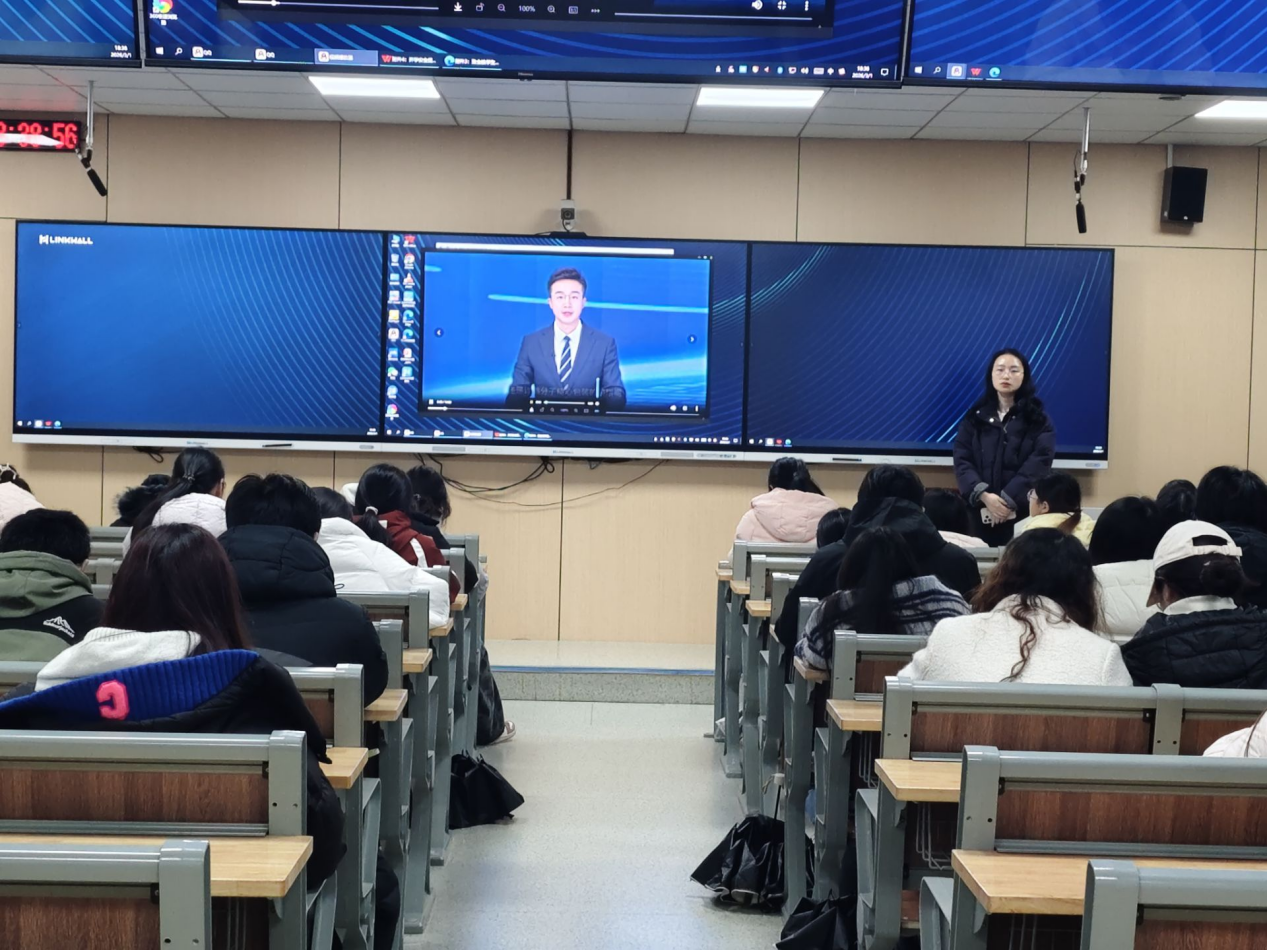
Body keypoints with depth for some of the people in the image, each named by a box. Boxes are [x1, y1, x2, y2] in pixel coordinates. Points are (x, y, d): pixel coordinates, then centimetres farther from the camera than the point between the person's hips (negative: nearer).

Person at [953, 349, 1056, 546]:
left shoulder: (1038, 418, 4)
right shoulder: (976, 415, 10)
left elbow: (1039, 463, -7)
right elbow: (962, 460, 1)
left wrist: (1008, 500, -17)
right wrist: (983, 495, -15)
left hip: (1023, 510, -2)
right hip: (981, 509, 2)